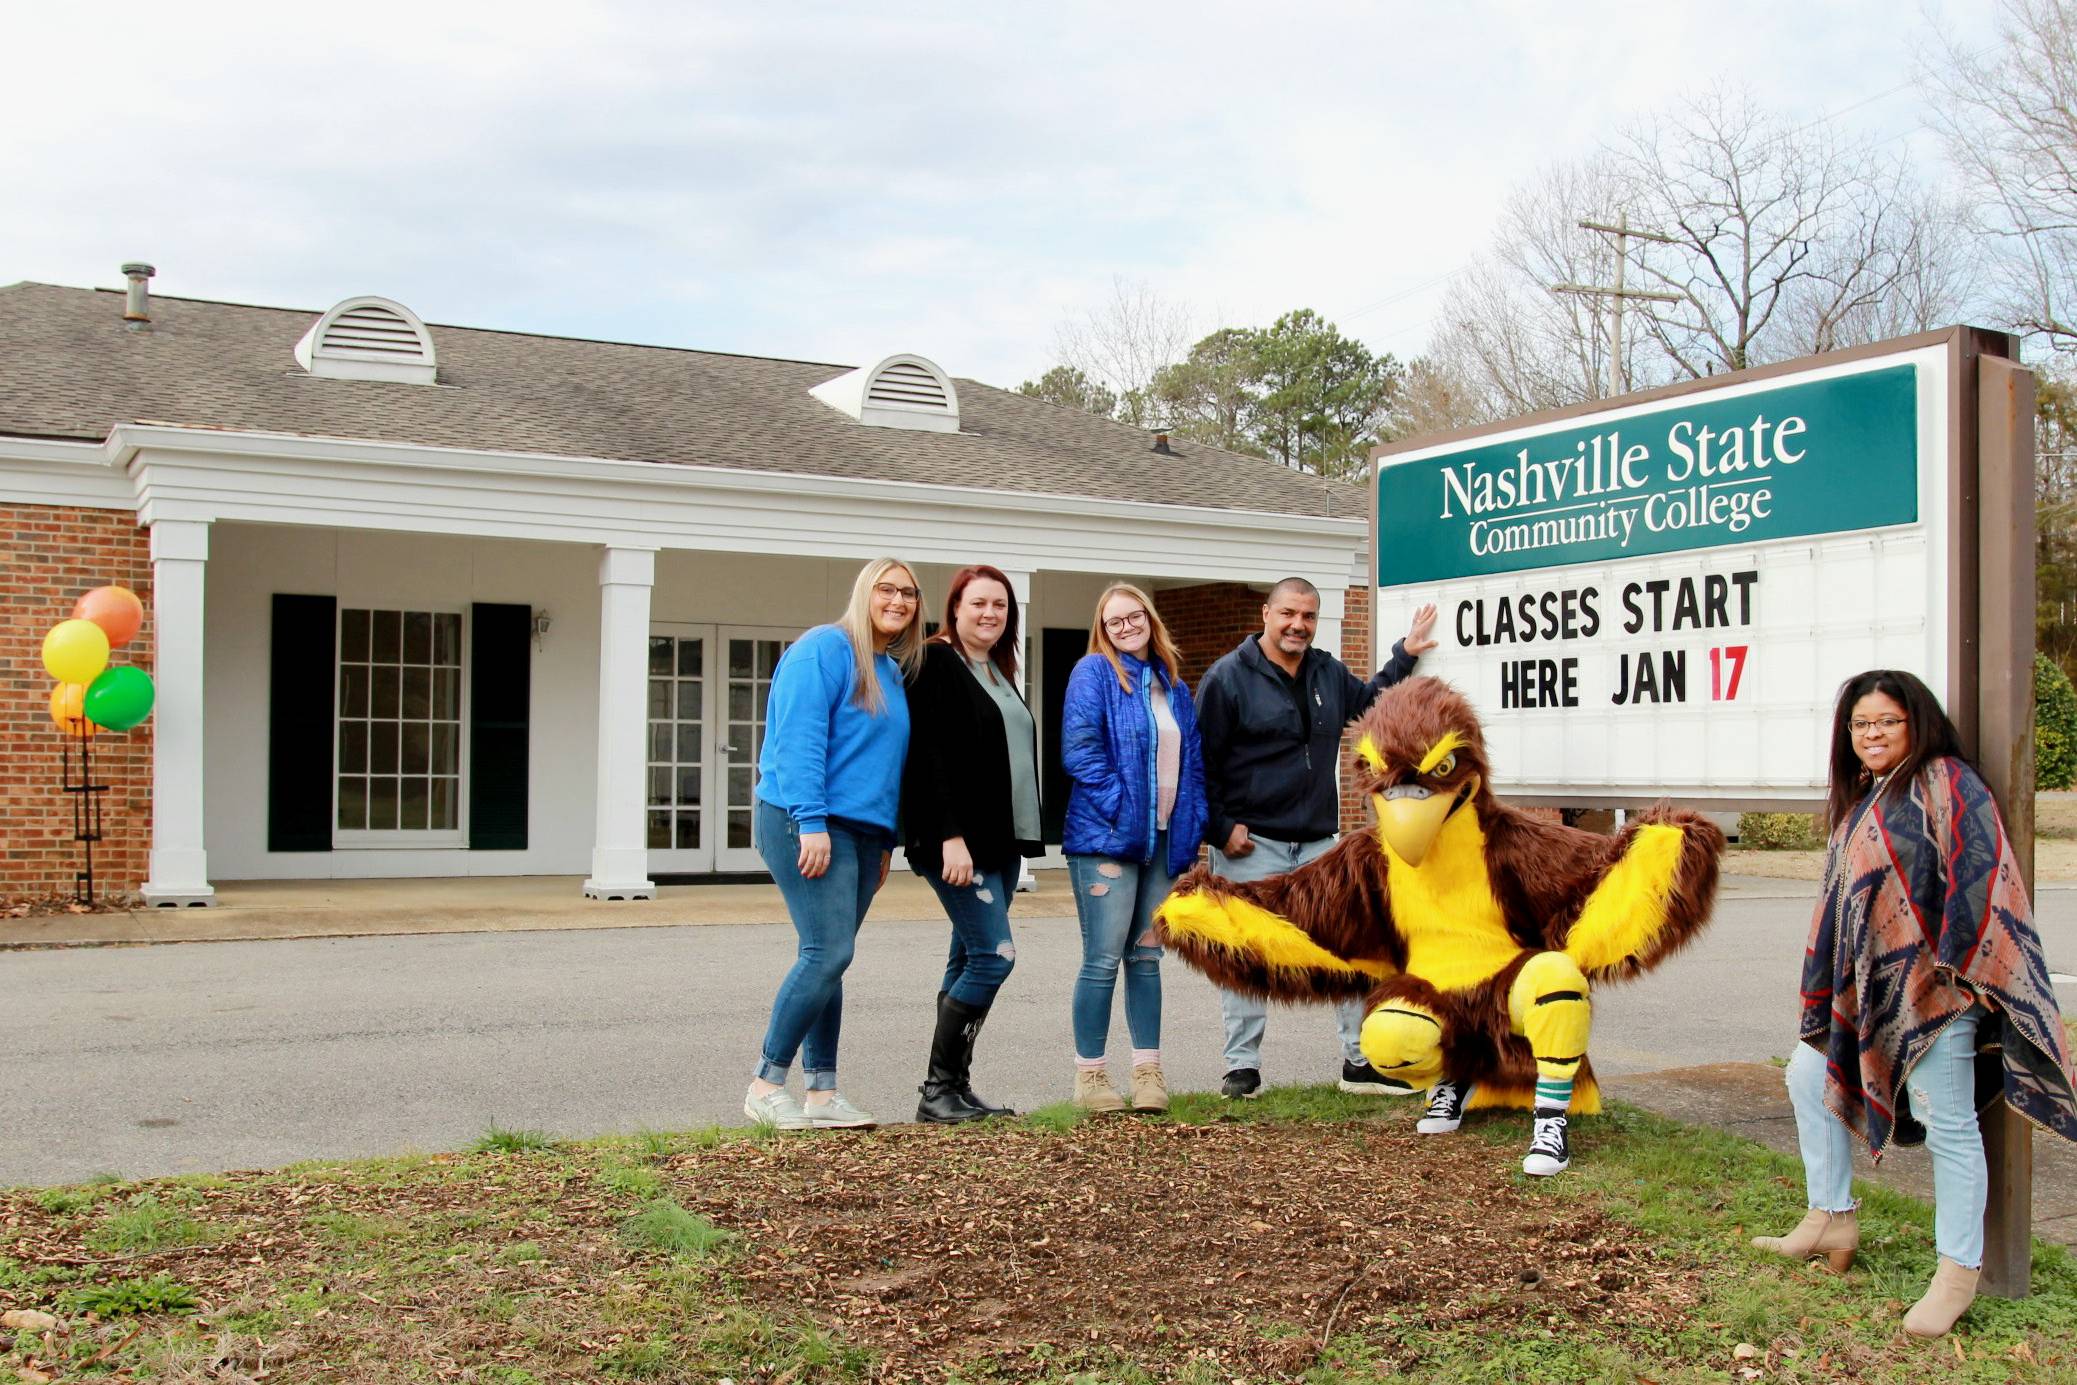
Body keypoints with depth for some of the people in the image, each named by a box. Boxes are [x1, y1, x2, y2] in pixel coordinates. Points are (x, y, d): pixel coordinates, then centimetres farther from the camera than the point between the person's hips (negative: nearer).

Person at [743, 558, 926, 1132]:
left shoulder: (892, 672, 18)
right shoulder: (825, 649, -7)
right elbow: (798, 739, -15)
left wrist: (886, 843, 19)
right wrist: (811, 821, -21)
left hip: (863, 831, 8)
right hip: (807, 825, -8)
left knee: (827, 959, 8)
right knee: (828, 953, -13)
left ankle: (822, 1092, 11)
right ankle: (766, 1085, -3)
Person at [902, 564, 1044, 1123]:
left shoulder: (998, 671, 18)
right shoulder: (936, 664, -8)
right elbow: (929, 756, -17)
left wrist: (1022, 837, 18)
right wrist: (950, 837, -23)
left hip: (1001, 841, 9)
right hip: (957, 841, -9)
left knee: (970, 960, 9)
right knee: (994, 955, -13)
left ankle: (955, 1087, 14)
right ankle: (937, 1091, -4)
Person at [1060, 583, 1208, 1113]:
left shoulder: (1172, 684, 16)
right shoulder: (1093, 673, -4)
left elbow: (1192, 759, 19)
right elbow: (1079, 750, -14)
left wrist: (1193, 821, 7)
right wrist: (1120, 808, -17)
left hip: (1164, 839, 6)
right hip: (1107, 837, -6)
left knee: (1146, 957, 11)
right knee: (1103, 960, -4)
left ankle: (1148, 1071, 17)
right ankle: (1090, 1076, 5)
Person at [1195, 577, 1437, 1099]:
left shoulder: (1329, 673, 10)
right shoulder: (1229, 676, -8)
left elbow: (1369, 702, 32)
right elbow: (1202, 760, -7)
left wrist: (1405, 655, 25)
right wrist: (1222, 829, -11)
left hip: (1319, 844, 5)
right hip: (1250, 845, -5)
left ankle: (1360, 1062, 16)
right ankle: (1242, 1067, 12)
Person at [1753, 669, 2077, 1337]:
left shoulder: (1944, 782, -7)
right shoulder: (1856, 801, 19)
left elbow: (1980, 870, -17)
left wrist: (1953, 961, -21)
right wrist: (1825, 993, 20)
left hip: (1932, 986, -9)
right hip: (1869, 987, 10)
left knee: (1946, 1122, -6)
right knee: (1809, 1074, 14)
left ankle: (1958, 1271, 3)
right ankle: (1831, 1219, 26)